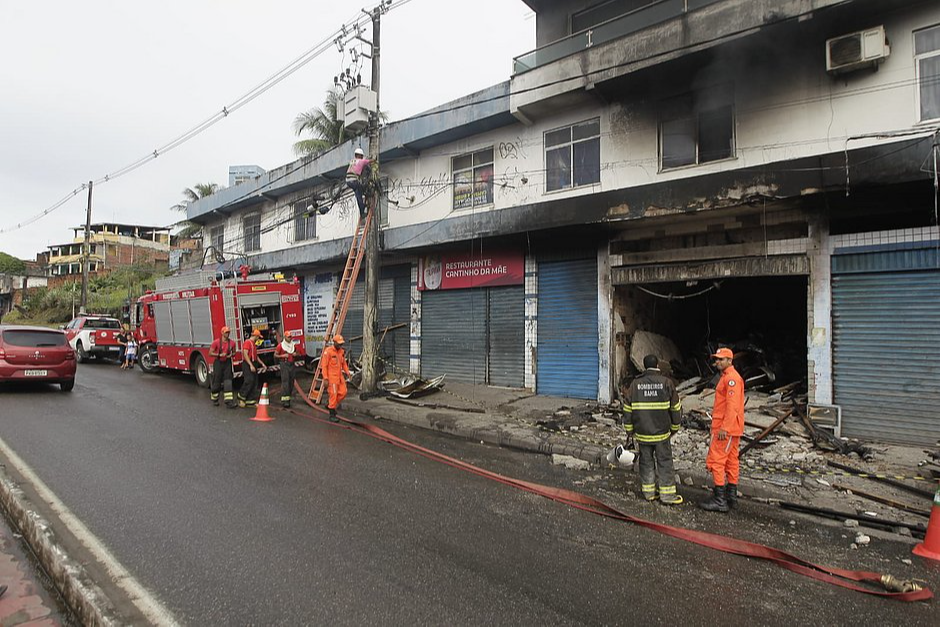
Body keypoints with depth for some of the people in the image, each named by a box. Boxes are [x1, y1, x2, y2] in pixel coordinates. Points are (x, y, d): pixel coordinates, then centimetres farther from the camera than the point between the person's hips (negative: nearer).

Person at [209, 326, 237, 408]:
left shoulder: (232, 342, -1)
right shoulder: (216, 342, -11)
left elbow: (234, 352, 14)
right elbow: (210, 353, -9)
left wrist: (231, 355, -8)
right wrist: (219, 355, -21)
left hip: (227, 363, 3)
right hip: (218, 363, -2)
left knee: (228, 382, -5)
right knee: (216, 382, 6)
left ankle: (229, 401, -8)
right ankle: (214, 399, 27)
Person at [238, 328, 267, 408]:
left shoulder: (253, 344, 21)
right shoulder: (247, 342, -9)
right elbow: (245, 354, -19)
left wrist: (262, 364, 20)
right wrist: (251, 365, -25)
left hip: (253, 364, 10)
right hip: (247, 364, -10)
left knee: (254, 383, 6)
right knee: (249, 381, -18)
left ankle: (250, 400, 9)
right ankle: (241, 398, -6)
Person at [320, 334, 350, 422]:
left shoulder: (342, 351, 7)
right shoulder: (328, 351, -14)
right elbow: (324, 365, -14)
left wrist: (347, 372, 6)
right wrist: (325, 378, -18)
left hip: (340, 376, 7)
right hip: (331, 376, -7)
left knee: (343, 392, 4)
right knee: (333, 395, -5)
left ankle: (331, 404, 26)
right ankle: (332, 415, 5)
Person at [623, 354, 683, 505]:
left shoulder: (635, 383, -1)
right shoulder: (666, 382, -5)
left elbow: (627, 408, 3)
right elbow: (676, 408, 1)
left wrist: (629, 429, 14)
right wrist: (674, 427, 15)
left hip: (642, 432, 2)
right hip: (662, 431, -2)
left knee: (646, 461, 13)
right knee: (664, 462, 7)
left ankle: (649, 491, 19)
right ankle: (667, 494, 10)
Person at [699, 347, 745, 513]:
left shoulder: (731, 378, -15)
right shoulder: (726, 377, 17)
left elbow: (732, 406, -22)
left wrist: (724, 428, -24)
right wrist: (716, 425, 21)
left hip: (726, 429, -10)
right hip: (732, 430, 10)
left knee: (715, 461, -9)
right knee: (731, 461, 14)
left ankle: (719, 500, -7)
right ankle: (731, 496, 21)